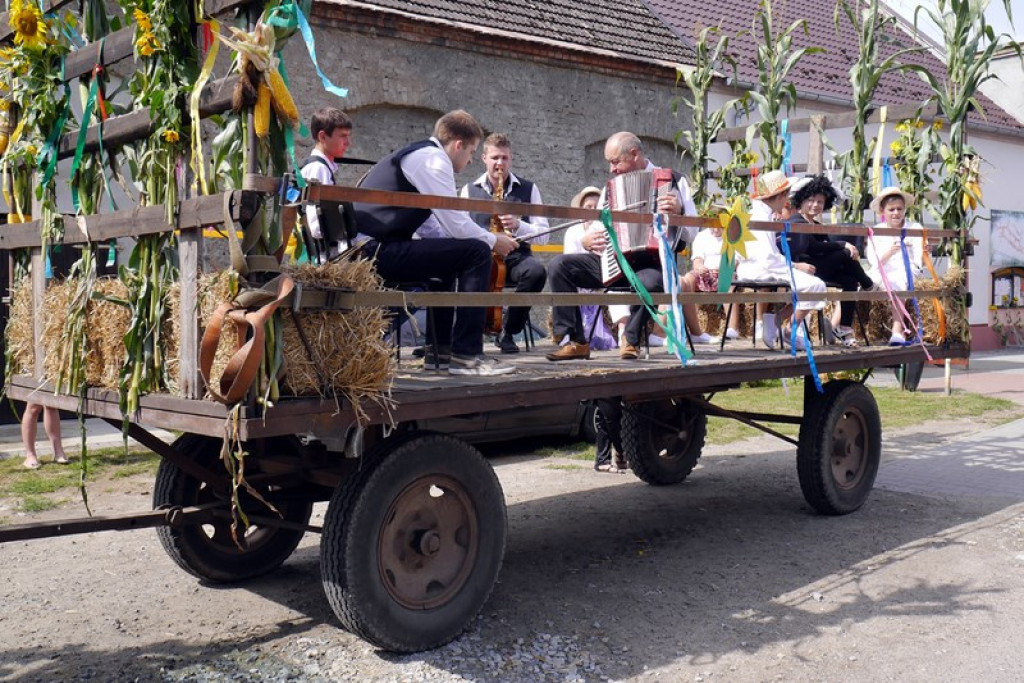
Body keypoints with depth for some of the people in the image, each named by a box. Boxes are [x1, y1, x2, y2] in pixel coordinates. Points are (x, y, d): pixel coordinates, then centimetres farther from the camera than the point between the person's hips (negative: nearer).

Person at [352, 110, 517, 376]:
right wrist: (493, 241, 4)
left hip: (365, 249, 11)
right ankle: (466, 354, -10)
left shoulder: (416, 155, 23)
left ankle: (439, 350, 29)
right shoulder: (432, 159, -8)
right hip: (376, 250, -11)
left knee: (449, 255, 30)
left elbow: (430, 226, 25)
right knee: (476, 253, -12)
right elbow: (457, 224, -14)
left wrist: (487, 239, 19)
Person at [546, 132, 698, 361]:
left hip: (651, 263, -5)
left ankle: (631, 340, -11)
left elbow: (690, 234, -4)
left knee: (650, 282, -40)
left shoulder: (673, 181, 2)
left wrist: (678, 211, -24)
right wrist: (587, 240, -3)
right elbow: (596, 230, 20)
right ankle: (575, 341, -13)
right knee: (559, 265, -14)